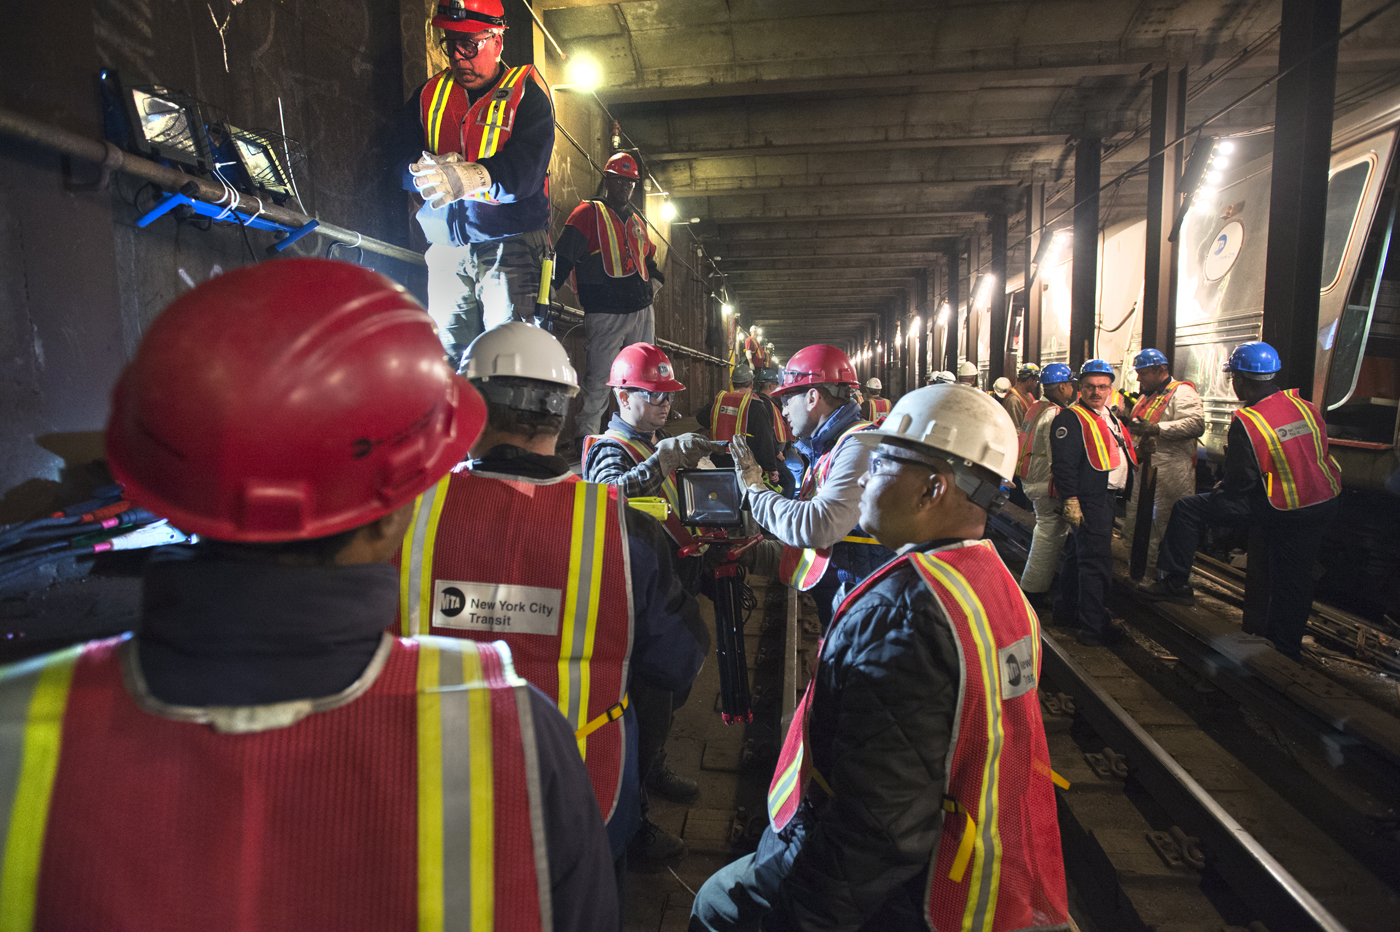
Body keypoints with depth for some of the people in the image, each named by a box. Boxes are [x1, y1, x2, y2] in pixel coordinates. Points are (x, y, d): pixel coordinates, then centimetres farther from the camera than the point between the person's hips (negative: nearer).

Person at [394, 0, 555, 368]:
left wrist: (472, 176, -31)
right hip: (447, 245, 4)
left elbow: (526, 169, -13)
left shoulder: (526, 92, 4)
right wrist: (436, 171, -17)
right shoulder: (429, 94, 18)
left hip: (511, 243, -4)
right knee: (449, 357, 2)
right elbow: (402, 158, 6)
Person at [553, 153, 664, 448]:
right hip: (605, 314, -6)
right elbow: (563, 255, -4)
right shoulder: (588, 213, 4)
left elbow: (649, 259, 35)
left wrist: (652, 286, 18)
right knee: (598, 380, -9)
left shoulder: (637, 221, 23)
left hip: (642, 311, 6)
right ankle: (585, 440, 0)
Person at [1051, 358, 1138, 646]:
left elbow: (1121, 455, 28)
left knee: (1079, 556, 18)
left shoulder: (1109, 415, 17)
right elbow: (1063, 463, -20)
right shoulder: (1071, 418, -14)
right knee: (1096, 562, -8)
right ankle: (1094, 628, -2)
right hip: (1088, 501, -10)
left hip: (1107, 497, 10)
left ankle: (1067, 612, 30)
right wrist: (1070, 500, -24)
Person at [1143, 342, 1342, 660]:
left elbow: (1239, 481, -14)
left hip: (1279, 510, -7)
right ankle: (1287, 648, 32)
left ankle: (1175, 583, 9)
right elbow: (1316, 451, 14)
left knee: (1188, 509, 2)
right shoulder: (1306, 407, 0)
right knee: (1294, 578, 18)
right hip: (1325, 504, 7)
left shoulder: (1246, 422, -20)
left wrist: (1220, 489, 8)